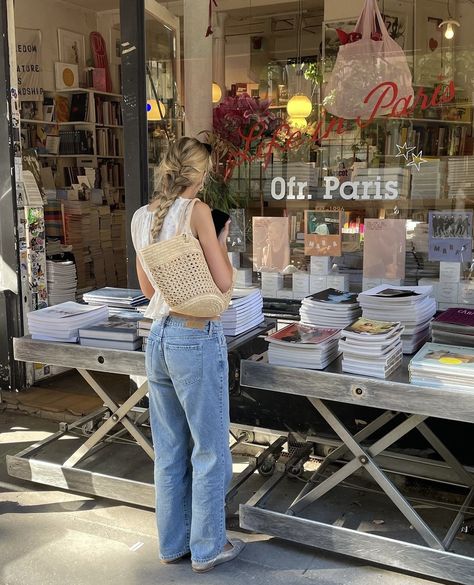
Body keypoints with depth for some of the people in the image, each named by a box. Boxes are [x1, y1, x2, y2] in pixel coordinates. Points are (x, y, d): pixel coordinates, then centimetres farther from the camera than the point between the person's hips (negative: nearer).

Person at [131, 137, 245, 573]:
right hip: (197, 340, -7)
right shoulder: (196, 210, -12)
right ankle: (207, 548, 23)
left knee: (169, 450, 17)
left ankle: (172, 544, 30)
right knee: (210, 451, 9)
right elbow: (224, 282, -11)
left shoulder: (142, 217, 8)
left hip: (158, 338, 7)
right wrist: (221, 242, 4)